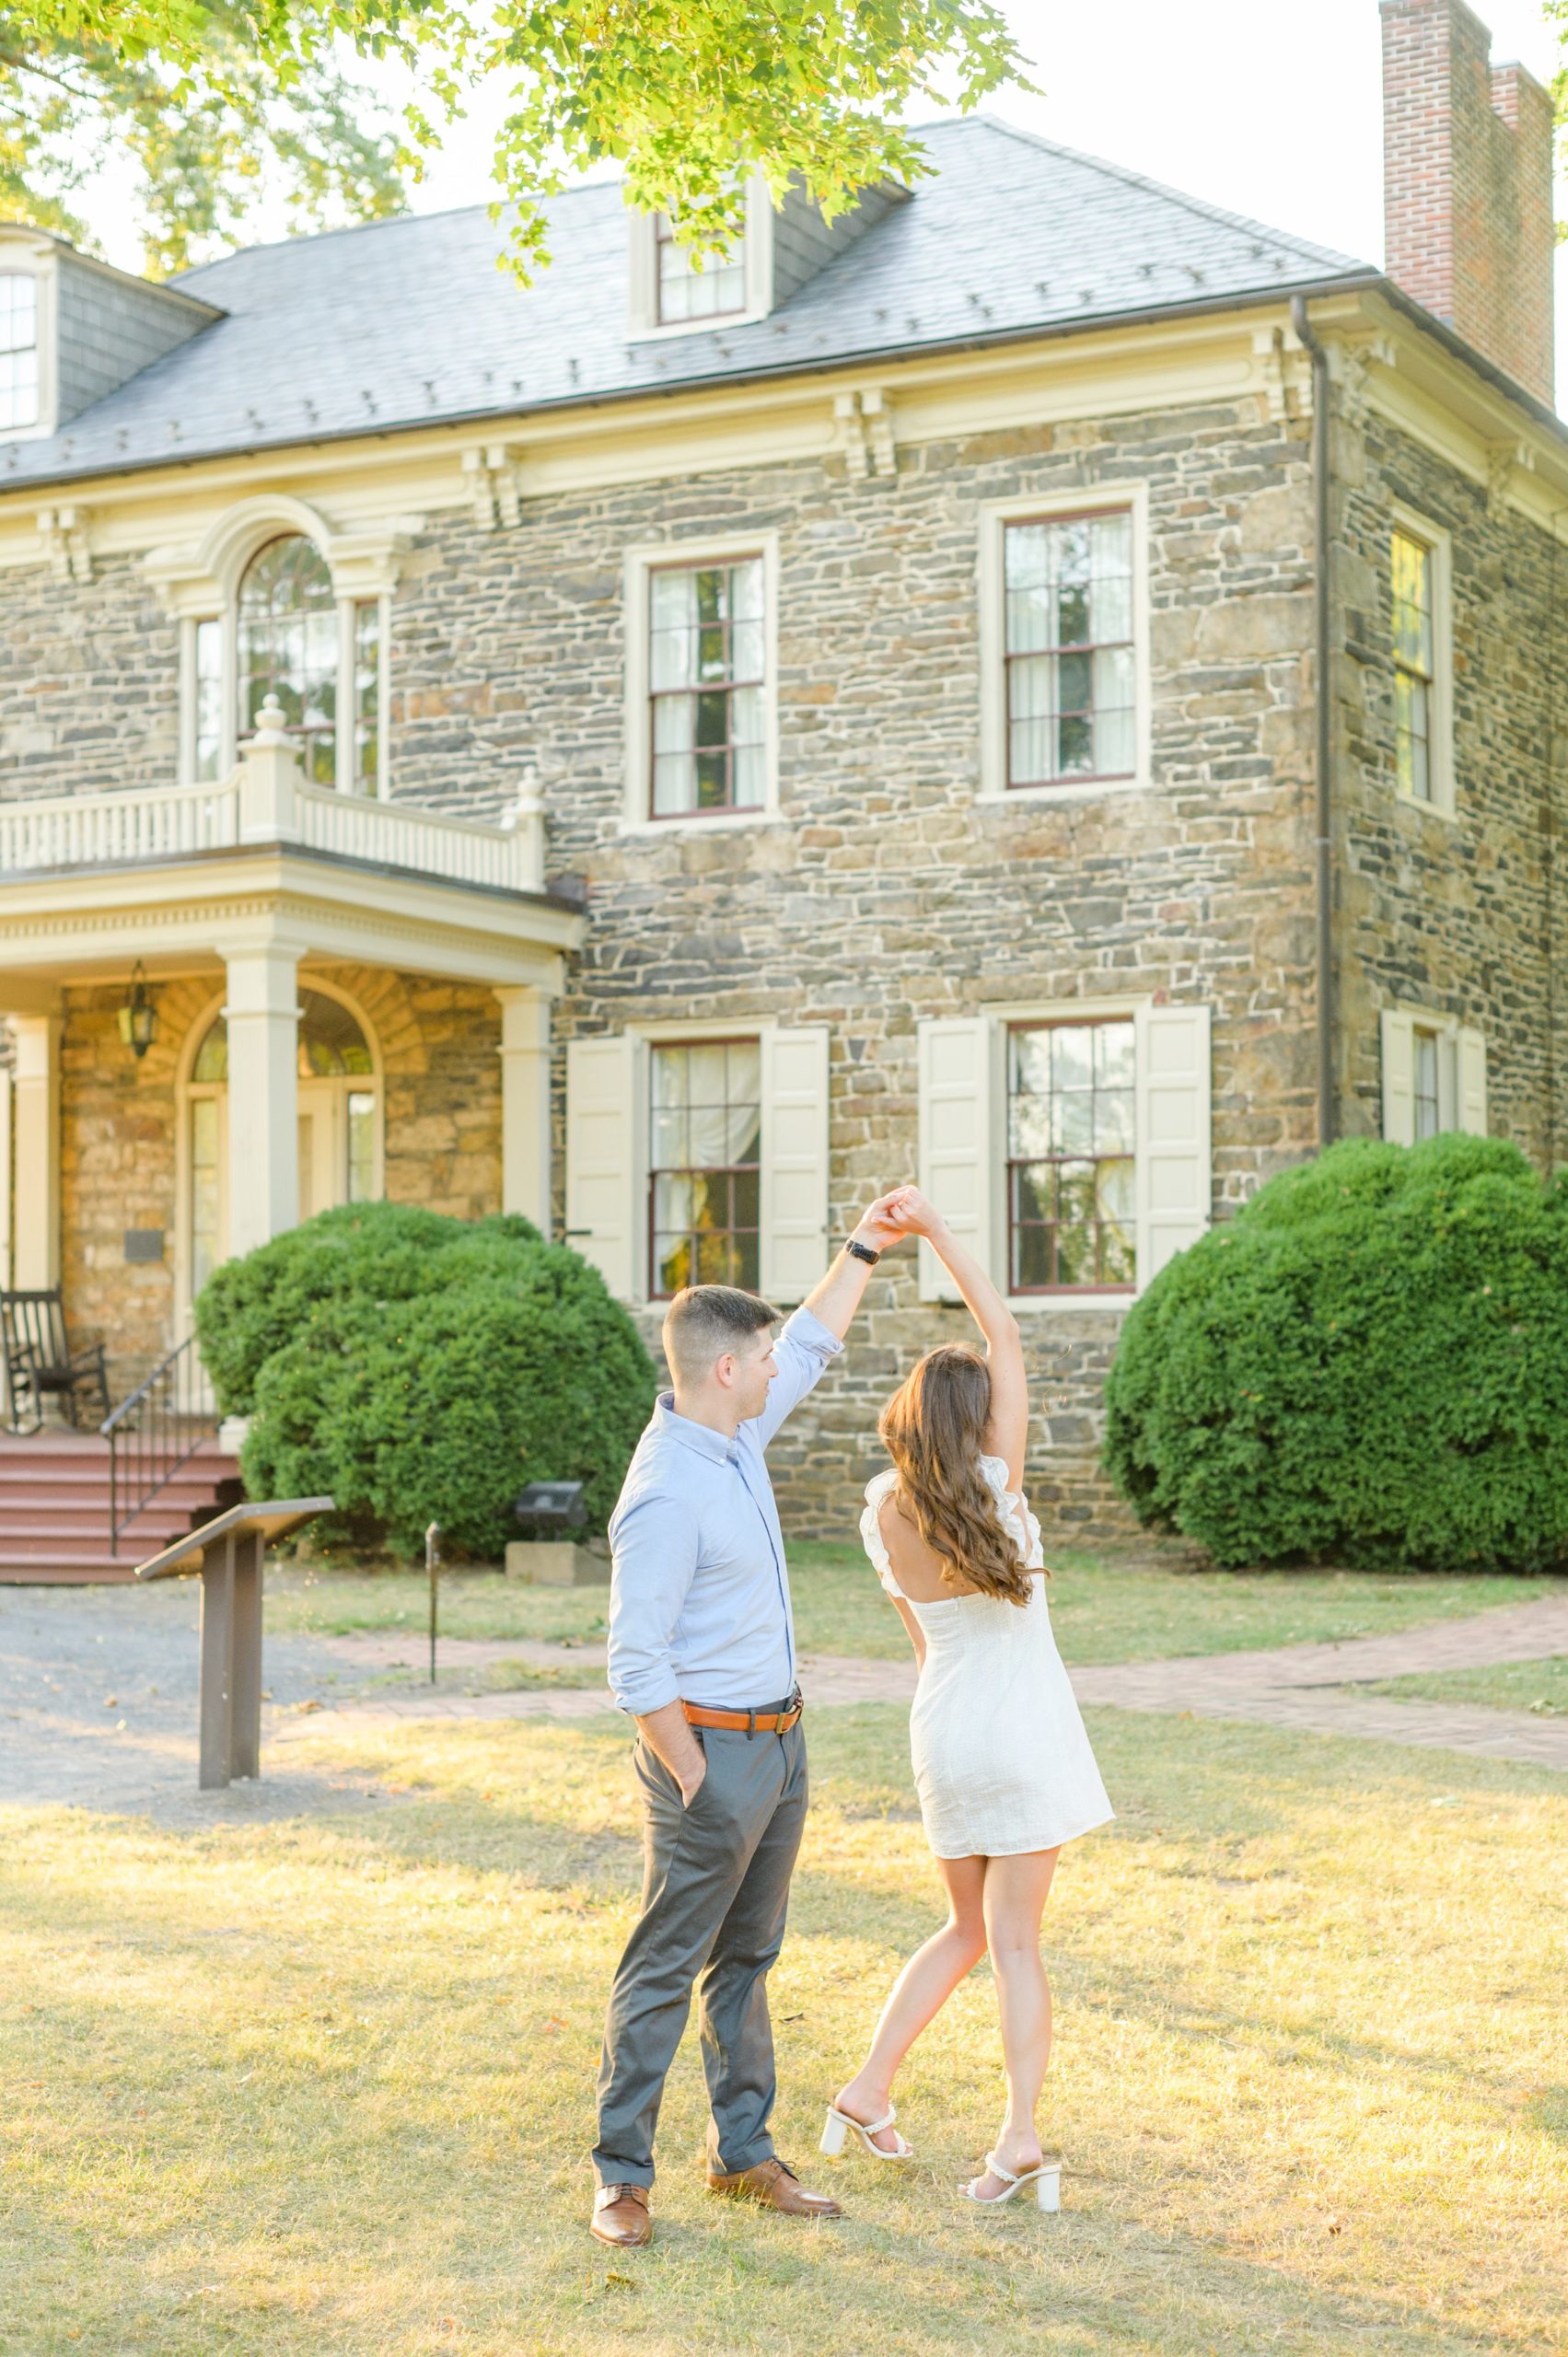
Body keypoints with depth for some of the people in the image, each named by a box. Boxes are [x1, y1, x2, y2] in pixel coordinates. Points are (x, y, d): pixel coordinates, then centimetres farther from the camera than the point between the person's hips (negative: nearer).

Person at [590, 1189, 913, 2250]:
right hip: (714, 1751, -9)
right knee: (667, 1968, -1)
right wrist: (694, 1784, -17)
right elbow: (637, 1665, -23)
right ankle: (624, 2175, 8)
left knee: (747, 1958, 15)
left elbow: (812, 1348, 22)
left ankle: (744, 2153, 25)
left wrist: (866, 1246, 17)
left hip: (778, 1740, 9)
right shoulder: (667, 1495, -24)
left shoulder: (735, 1435, 4)